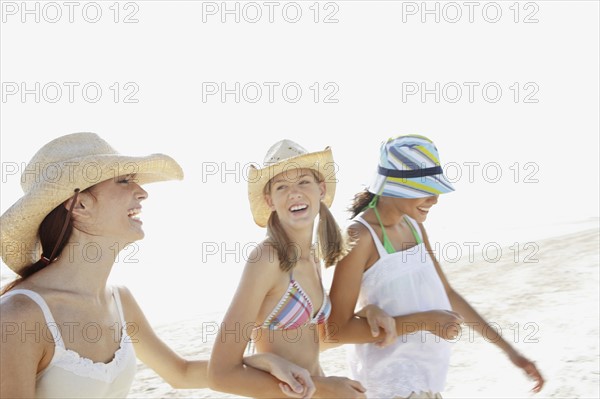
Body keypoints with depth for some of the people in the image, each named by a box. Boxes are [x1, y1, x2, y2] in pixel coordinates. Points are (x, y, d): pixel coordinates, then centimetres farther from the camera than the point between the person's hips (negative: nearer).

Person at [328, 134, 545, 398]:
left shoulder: (414, 227, 6)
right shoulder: (360, 236, -19)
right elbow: (339, 328, -19)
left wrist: (508, 349, 13)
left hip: (420, 376, 8)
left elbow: (446, 293, 14)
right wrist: (423, 321, -20)